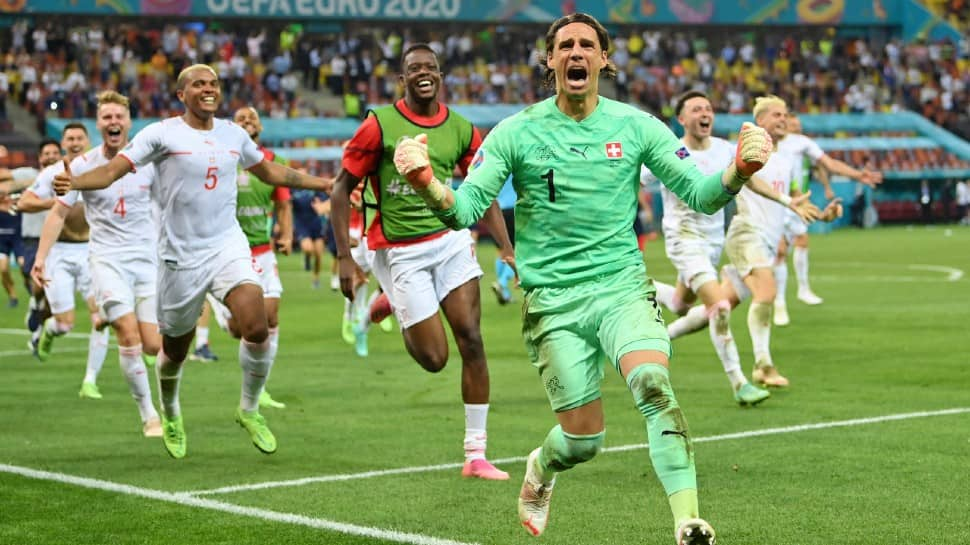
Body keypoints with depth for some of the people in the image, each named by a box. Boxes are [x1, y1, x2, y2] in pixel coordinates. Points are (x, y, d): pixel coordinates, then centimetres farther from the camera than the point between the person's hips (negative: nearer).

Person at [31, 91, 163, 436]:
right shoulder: (82, 165, -2)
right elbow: (59, 212, 5)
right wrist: (40, 258, -1)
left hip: (147, 258, 2)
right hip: (106, 260, -2)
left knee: (153, 345, -6)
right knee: (130, 337, -17)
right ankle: (148, 414, -5)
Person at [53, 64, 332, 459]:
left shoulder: (234, 134, 8)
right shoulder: (161, 134, -6)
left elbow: (269, 171, 25)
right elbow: (113, 169, -15)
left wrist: (325, 183, 26)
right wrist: (73, 182, -35)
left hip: (228, 246, 3)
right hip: (180, 256, -3)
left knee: (257, 329, -18)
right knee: (175, 350, 9)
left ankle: (249, 410, 6)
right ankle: (170, 416, 40)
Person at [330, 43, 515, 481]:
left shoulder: (461, 129, 4)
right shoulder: (380, 125, -8)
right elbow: (342, 189, -4)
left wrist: (507, 247, 2)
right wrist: (344, 257, -10)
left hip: (451, 240, 4)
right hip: (400, 252, -3)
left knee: (471, 341, -9)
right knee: (434, 358, -5)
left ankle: (475, 454, -2)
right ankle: (394, 315, 31)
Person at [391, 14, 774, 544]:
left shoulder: (635, 125, 3)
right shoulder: (516, 132, 0)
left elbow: (700, 194, 2)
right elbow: (465, 208, -7)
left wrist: (738, 171, -20)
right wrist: (426, 184, -29)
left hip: (622, 286, 1)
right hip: (553, 301, -1)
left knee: (653, 385, -28)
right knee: (583, 440, 1)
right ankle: (540, 469, 38)